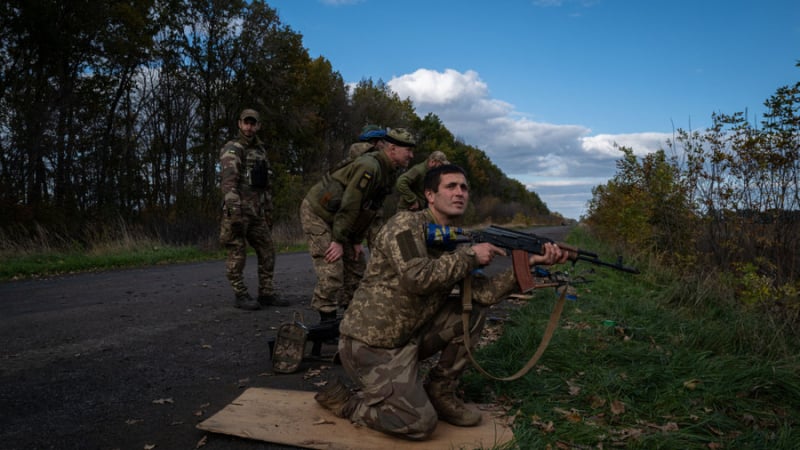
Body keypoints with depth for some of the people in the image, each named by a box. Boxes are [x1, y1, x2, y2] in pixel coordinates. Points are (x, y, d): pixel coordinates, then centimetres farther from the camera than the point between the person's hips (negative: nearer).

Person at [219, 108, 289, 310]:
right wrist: (234, 211, -28)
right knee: (237, 254, -2)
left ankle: (266, 294, 15)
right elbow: (229, 181, -19)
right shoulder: (232, 149, -6)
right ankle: (240, 296, 7)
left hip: (257, 212, 8)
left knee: (267, 252, 7)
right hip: (238, 210, -8)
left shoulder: (260, 151, 19)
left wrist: (269, 212, 19)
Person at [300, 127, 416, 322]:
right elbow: (350, 205, -29)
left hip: (340, 219, 10)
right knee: (332, 272, -15)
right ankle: (327, 321, -4)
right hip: (317, 213, -9)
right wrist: (338, 241, -26)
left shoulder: (390, 173, 3)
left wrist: (357, 241, 3)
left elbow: (371, 209, 6)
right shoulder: (369, 166, -27)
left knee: (357, 266, 10)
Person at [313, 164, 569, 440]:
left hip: (409, 336, 8)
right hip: (370, 343, -8)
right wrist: (470, 256, -21)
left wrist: (529, 264, -15)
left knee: (474, 310, -3)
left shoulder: (455, 242, 7)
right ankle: (343, 399, 6)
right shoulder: (406, 223, -15)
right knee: (421, 423, -16)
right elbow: (417, 278, -31)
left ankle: (439, 392, 8)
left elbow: (483, 293, -4)